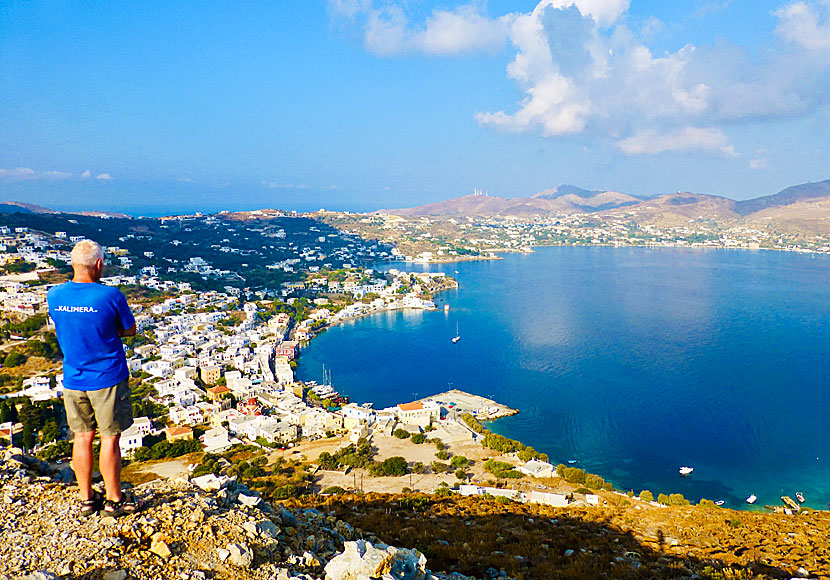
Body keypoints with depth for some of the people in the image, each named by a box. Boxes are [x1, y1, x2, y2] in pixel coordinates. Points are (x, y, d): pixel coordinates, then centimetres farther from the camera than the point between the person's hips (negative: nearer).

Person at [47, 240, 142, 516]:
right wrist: (110, 330, 1)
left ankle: (86, 498, 27)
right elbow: (130, 330, -4)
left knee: (82, 437, 15)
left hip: (73, 379, 5)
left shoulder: (54, 295, -3)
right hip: (108, 379, -5)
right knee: (110, 438, 6)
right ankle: (114, 499, 19)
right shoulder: (111, 296, -18)